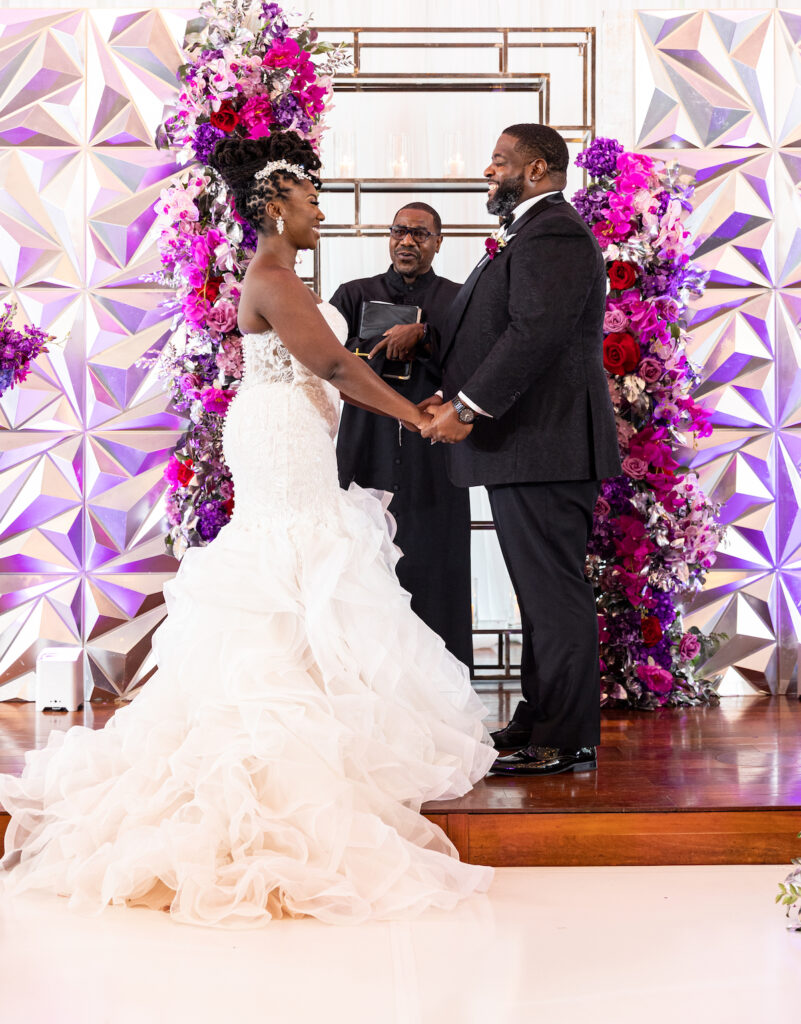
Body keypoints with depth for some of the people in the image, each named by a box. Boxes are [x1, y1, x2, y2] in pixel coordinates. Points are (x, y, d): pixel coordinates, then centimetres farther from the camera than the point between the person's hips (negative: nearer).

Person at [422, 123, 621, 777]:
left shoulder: (553, 233, -12)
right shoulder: (533, 234, 22)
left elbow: (536, 331, -23)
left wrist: (469, 409, -21)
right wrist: (457, 398, 10)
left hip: (545, 444, -11)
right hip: (526, 446, 11)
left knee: (555, 592, -6)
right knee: (543, 592, 15)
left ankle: (567, 743, -1)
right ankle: (541, 723, 25)